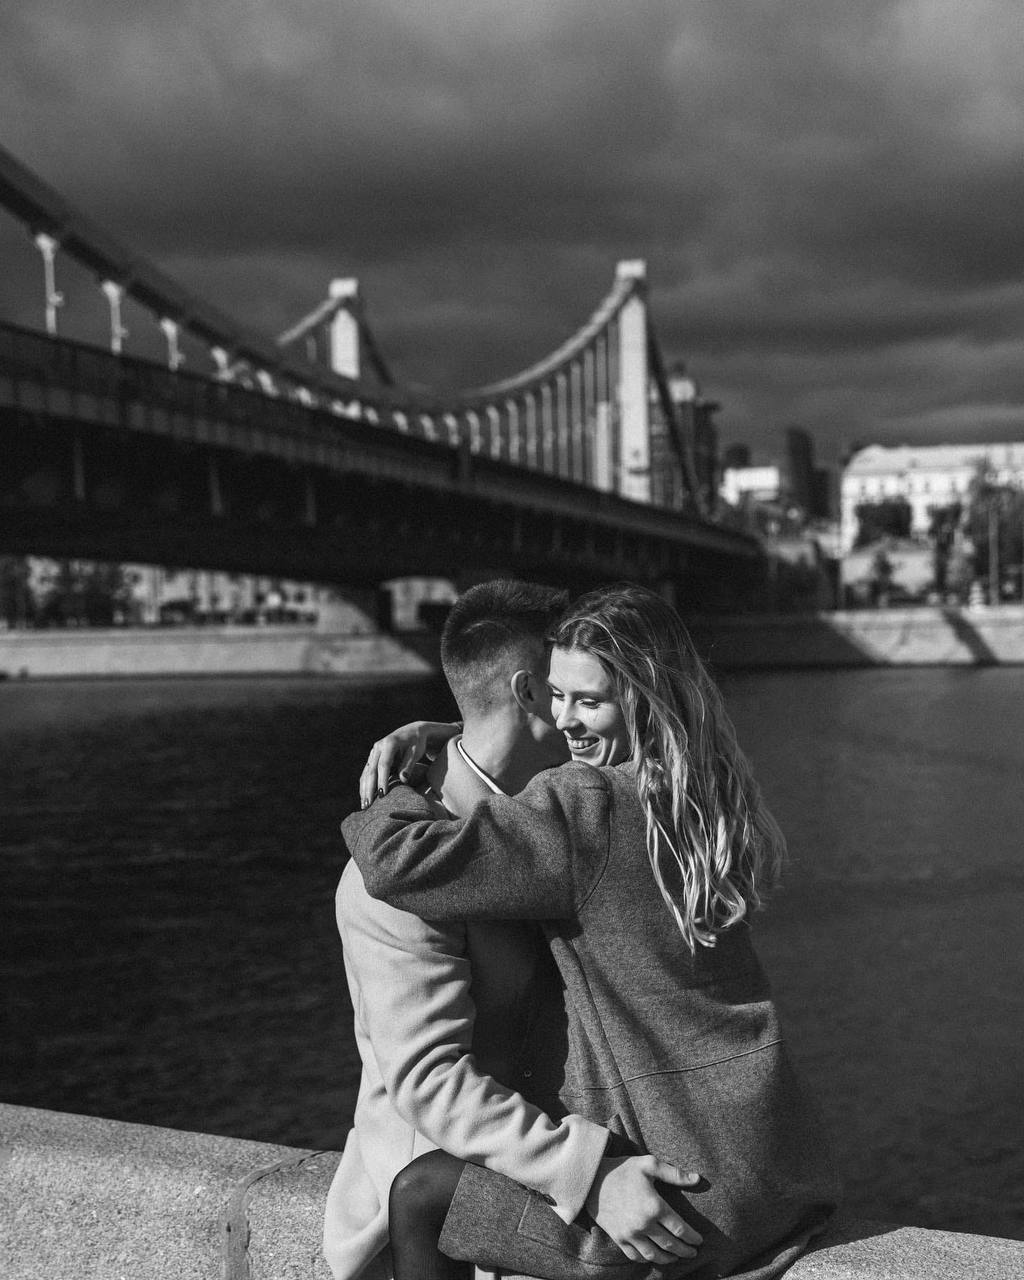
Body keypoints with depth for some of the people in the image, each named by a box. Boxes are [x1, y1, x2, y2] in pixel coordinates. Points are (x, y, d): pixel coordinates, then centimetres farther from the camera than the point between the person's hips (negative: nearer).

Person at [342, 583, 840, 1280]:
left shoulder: (584, 806, -20)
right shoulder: (708, 791, 6)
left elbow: (402, 864, -24)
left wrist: (389, 801, -1)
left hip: (693, 1184, -9)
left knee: (419, 1195, 4)